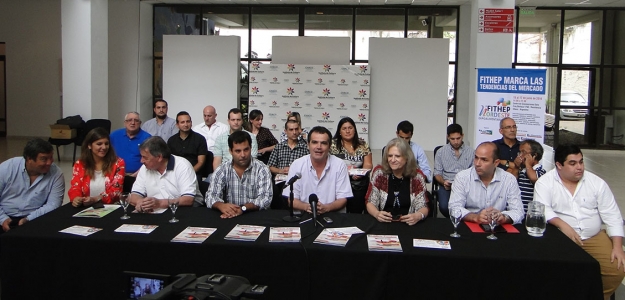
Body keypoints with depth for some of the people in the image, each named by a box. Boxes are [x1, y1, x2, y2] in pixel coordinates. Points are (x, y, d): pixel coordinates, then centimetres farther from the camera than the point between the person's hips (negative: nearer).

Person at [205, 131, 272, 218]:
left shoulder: (262, 169, -3)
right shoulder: (221, 170, 4)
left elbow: (266, 199, -12)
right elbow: (211, 196, -3)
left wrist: (242, 208, -27)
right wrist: (222, 206, -26)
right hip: (229, 216, 1)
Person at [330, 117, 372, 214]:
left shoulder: (363, 145, 9)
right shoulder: (333, 145, 2)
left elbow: (368, 165, 6)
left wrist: (359, 173, -15)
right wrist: (346, 169, -16)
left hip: (360, 187, 2)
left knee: (357, 213, 0)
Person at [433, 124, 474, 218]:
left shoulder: (471, 152, 8)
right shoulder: (441, 152, 10)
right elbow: (437, 173, 10)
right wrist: (443, 182, -12)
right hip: (447, 186, 1)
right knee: (444, 207, -28)